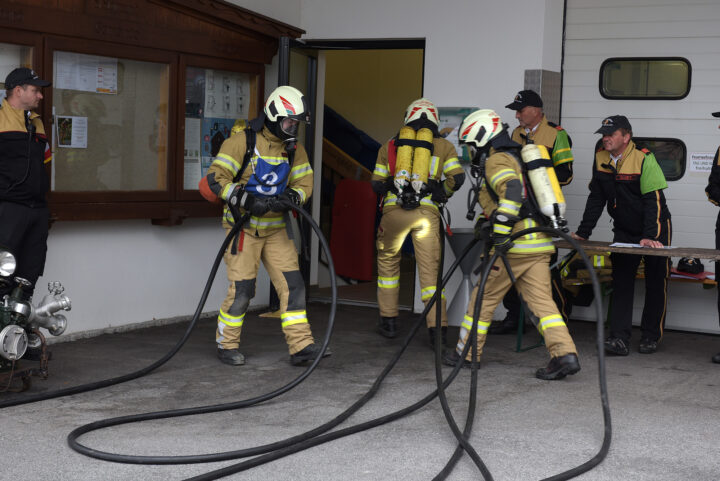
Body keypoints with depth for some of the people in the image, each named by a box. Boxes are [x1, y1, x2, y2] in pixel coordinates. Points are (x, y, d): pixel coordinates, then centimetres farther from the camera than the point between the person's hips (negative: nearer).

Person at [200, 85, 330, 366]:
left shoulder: (295, 149, 6)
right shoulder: (242, 142, -12)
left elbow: (304, 183, 6)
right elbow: (216, 179, -17)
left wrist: (291, 197, -18)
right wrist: (247, 200, -29)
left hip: (275, 229, 6)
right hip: (243, 227, -5)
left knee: (292, 285, -3)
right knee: (241, 290, -5)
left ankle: (301, 346, 0)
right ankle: (227, 345, 14)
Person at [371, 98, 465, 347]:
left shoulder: (390, 145, 16)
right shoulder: (444, 146, 12)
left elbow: (377, 183, 13)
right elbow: (457, 177, 1)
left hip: (393, 211, 1)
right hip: (427, 212, -1)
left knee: (388, 261, 20)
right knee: (430, 269, 3)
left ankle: (388, 320, 23)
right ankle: (437, 326, -4)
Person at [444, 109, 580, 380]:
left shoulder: (497, 160, -7)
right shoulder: (517, 157, 22)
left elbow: (512, 191, -25)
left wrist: (500, 231, -25)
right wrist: (490, 219, 28)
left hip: (515, 245, -8)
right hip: (540, 244, 8)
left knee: (484, 298, 6)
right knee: (541, 300, 4)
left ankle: (466, 353, 17)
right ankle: (565, 355, -9)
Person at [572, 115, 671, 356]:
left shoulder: (645, 160, -19)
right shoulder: (601, 160, -2)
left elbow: (653, 201, -22)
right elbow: (596, 200, 4)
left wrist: (650, 237, -30)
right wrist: (583, 233, 0)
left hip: (655, 230, -5)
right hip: (624, 231, 5)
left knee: (655, 283, 3)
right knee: (621, 281, -5)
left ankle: (650, 336, 15)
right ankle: (619, 338, -10)